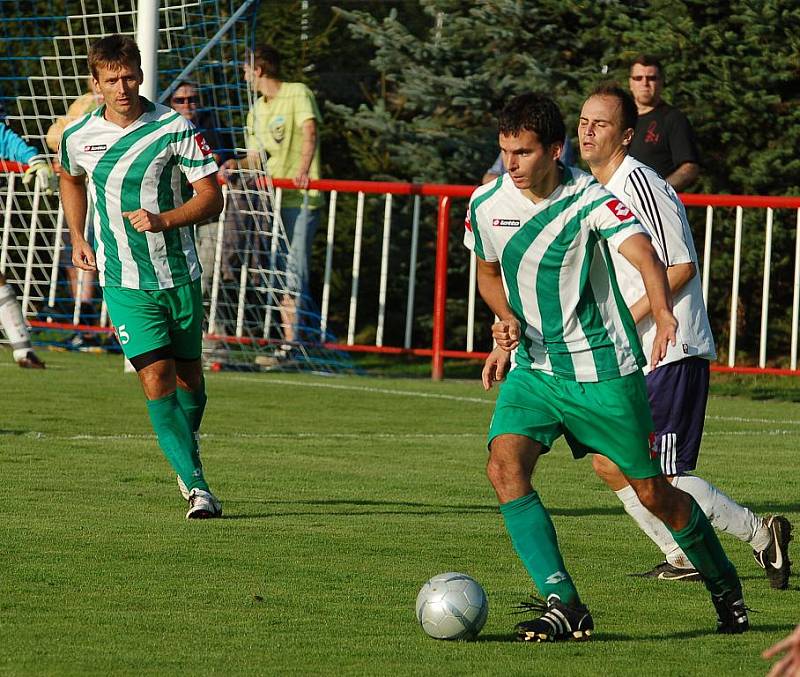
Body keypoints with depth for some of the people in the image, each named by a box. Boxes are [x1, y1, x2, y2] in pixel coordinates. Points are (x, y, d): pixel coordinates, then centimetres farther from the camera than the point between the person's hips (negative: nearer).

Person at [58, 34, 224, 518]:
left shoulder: (175, 128, -7)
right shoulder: (79, 137, 0)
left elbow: (211, 198, -7)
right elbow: (70, 179, 24)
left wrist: (162, 219, -21)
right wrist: (78, 238, 16)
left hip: (180, 274, 0)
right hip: (124, 282, 0)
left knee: (189, 377, 13)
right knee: (157, 381, -14)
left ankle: (187, 449, 43)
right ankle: (197, 487, -16)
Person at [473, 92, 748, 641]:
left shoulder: (589, 199, -17)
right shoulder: (486, 204, -2)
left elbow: (644, 254, -34)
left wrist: (663, 313, -54)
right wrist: (509, 320, -2)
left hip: (603, 368, -4)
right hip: (534, 368, 4)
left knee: (653, 493, 4)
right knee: (504, 465, -22)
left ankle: (725, 585, 31)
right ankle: (564, 604, -21)